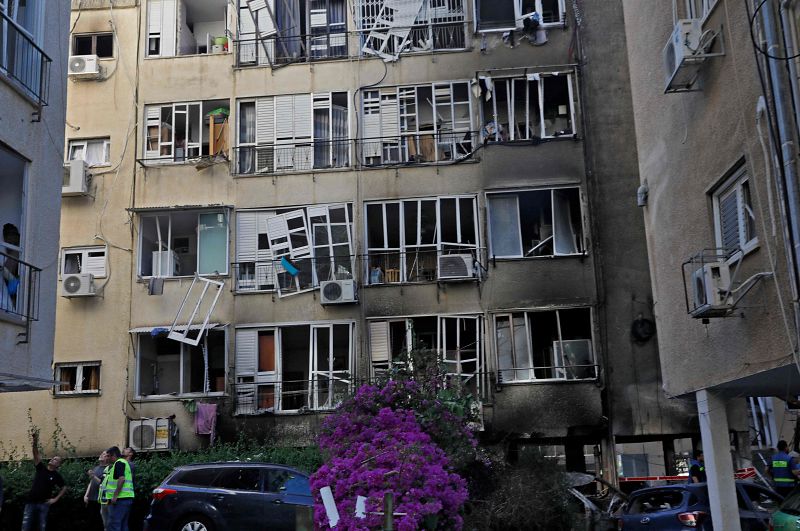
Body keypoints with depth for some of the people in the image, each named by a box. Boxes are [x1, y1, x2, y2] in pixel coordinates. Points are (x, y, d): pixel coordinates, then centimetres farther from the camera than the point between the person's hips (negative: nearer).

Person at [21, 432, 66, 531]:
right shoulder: (41, 467, 2)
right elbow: (36, 455, -11)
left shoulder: (57, 476, -1)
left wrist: (55, 499, -3)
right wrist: (35, 442, -26)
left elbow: (64, 488, 8)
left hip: (44, 504, -1)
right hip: (31, 502, 2)